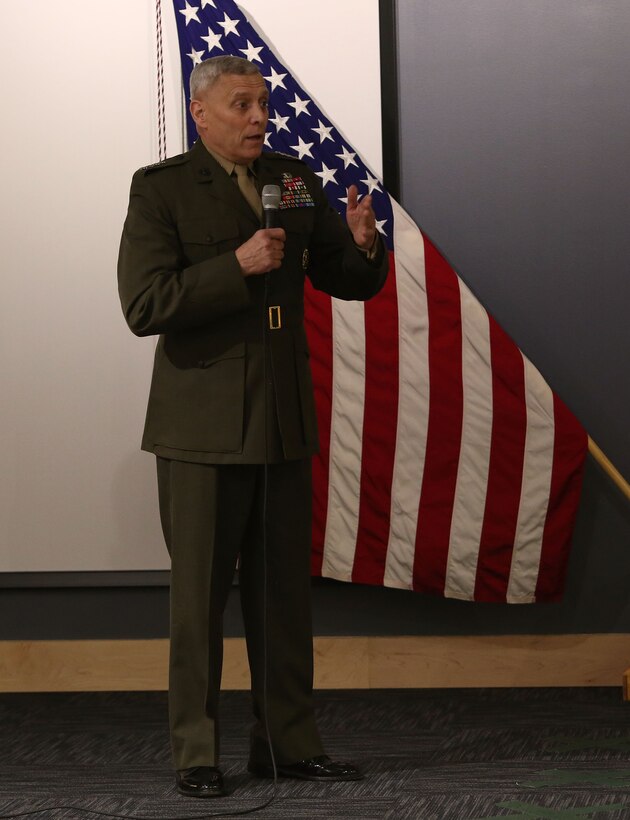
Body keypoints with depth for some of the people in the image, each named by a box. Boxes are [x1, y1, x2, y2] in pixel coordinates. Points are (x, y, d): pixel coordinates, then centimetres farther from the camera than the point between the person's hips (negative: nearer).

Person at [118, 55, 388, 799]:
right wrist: (237, 265, -23)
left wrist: (363, 244, -9)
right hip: (203, 426, -5)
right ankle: (195, 753, 9)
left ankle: (288, 743, 17)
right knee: (199, 593, 1)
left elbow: (349, 283, 14)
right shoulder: (160, 188, -5)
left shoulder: (294, 180, 11)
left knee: (284, 589, 9)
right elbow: (144, 305, -15)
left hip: (284, 420, 5)